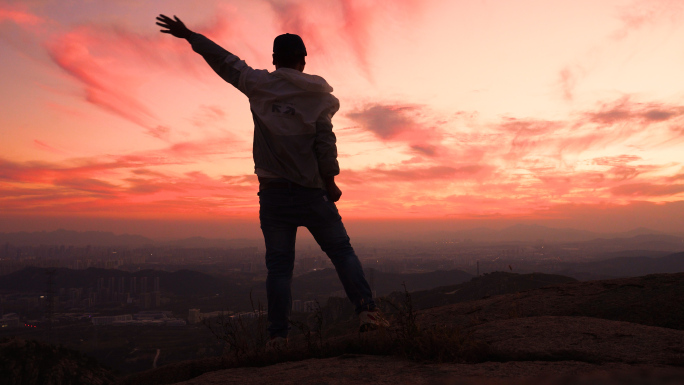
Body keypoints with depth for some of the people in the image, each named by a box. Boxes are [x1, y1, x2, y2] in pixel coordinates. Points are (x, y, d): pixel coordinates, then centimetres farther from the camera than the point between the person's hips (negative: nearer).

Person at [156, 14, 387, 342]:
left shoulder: (259, 85, 7)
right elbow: (325, 141, -4)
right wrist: (331, 182, 3)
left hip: (273, 192, 2)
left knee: (279, 265, 4)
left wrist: (188, 35, 30)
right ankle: (367, 311, -2)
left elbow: (224, 60, 18)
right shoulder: (318, 94, 2)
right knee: (341, 251, 7)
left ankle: (279, 335, 3)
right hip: (311, 191, -1)